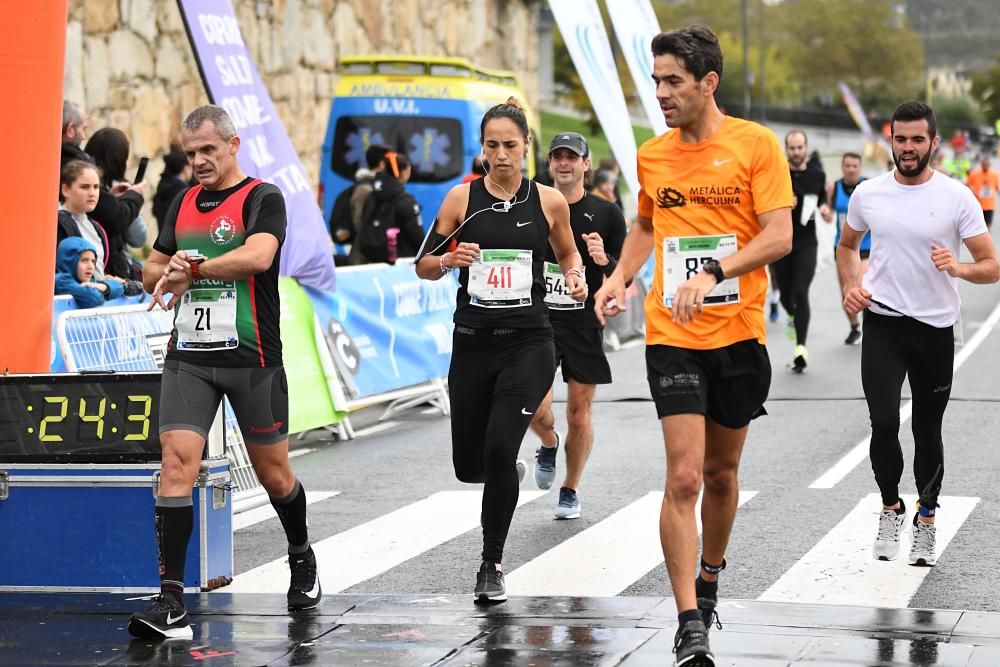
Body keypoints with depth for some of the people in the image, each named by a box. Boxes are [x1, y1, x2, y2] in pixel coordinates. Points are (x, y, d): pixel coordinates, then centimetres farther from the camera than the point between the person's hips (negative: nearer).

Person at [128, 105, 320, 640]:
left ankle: (302, 557, 40)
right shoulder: (182, 204, 13)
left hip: (252, 358, -4)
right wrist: (166, 274, -4)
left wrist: (191, 267, -22)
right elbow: (151, 270, 19)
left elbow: (257, 256, -23)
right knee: (176, 462, -12)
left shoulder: (263, 198, -5)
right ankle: (171, 603, -14)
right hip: (188, 357, 4)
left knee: (273, 474, 10)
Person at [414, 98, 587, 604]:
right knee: (469, 465, 8)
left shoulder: (549, 201, 2)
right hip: (473, 342, 2)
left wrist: (576, 277, -1)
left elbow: (567, 253, 20)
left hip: (528, 342, -2)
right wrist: (449, 259, -16)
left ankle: (492, 565, -2)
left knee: (500, 449, -17)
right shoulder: (461, 198, 0)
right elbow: (424, 265, 5)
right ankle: (508, 475, 47)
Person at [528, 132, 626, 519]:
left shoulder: (607, 214, 1)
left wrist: (604, 260, -16)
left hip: (584, 324, 0)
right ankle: (548, 445, 20)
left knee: (579, 417, 3)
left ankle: (570, 490, 23)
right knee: (535, 408, -14)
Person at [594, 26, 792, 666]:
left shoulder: (756, 144, -5)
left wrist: (713, 272, -24)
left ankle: (709, 575, 40)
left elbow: (780, 236, -12)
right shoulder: (653, 155, 6)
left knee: (721, 472, 14)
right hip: (673, 336, 1)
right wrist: (620, 277, 7)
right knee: (684, 475, -11)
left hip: (740, 333, -1)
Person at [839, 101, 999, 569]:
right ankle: (890, 507, 8)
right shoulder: (868, 194, 2)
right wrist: (850, 286, 3)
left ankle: (926, 518, 26)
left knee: (928, 430, 8)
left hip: (936, 328, 0)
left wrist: (959, 267, -25)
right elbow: (847, 245, 21)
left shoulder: (957, 197, -5)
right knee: (884, 423, -15)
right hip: (883, 324, 0)